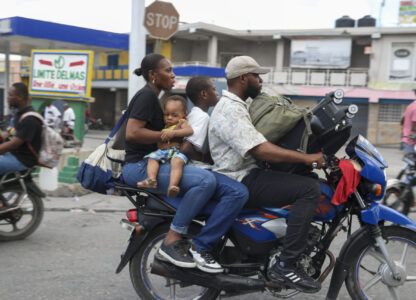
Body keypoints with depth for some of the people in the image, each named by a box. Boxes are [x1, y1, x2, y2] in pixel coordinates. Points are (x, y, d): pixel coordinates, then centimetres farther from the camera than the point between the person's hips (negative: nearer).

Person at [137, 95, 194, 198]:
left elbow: (190, 131, -10)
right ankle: (151, 179, -41)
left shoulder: (181, 123, 13)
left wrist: (173, 133, -16)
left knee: (177, 162, -36)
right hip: (161, 151, 6)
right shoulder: (164, 126, 31)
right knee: (152, 158, -21)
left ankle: (172, 185, -55)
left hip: (176, 151, -6)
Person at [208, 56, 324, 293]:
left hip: (249, 174, 11)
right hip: (242, 182, -11)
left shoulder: (236, 106, 18)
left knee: (305, 178, 21)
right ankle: (285, 266, -21)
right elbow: (262, 151, -27)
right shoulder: (231, 111, -17)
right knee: (310, 189, -22)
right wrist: (307, 158, -23)